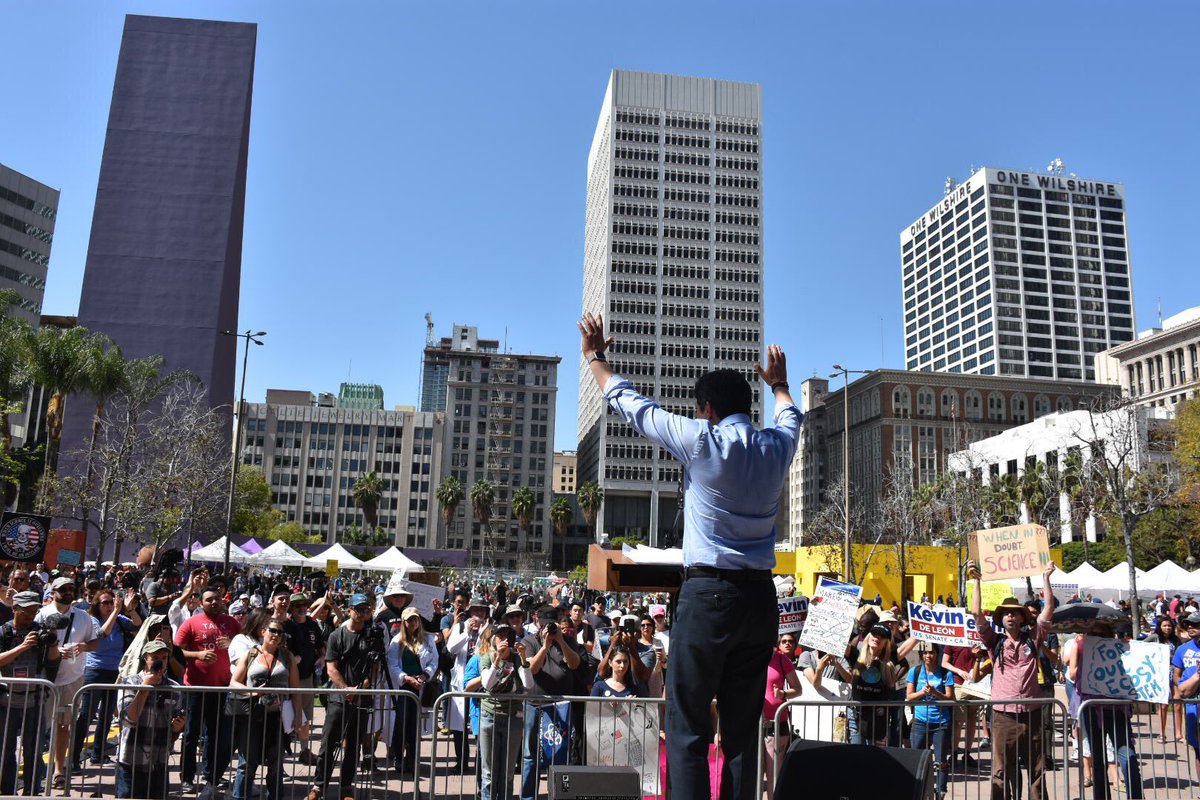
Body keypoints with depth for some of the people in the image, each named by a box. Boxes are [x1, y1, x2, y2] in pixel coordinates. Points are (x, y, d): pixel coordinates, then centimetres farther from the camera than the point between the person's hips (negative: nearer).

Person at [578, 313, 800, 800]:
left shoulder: (701, 440, -6)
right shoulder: (778, 446, 8)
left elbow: (631, 405, 5)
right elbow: (790, 416, 33)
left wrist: (595, 357, 19)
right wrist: (778, 383, 53)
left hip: (708, 594, -6)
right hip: (761, 599, 6)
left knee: (687, 728, -2)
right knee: (742, 728, 11)